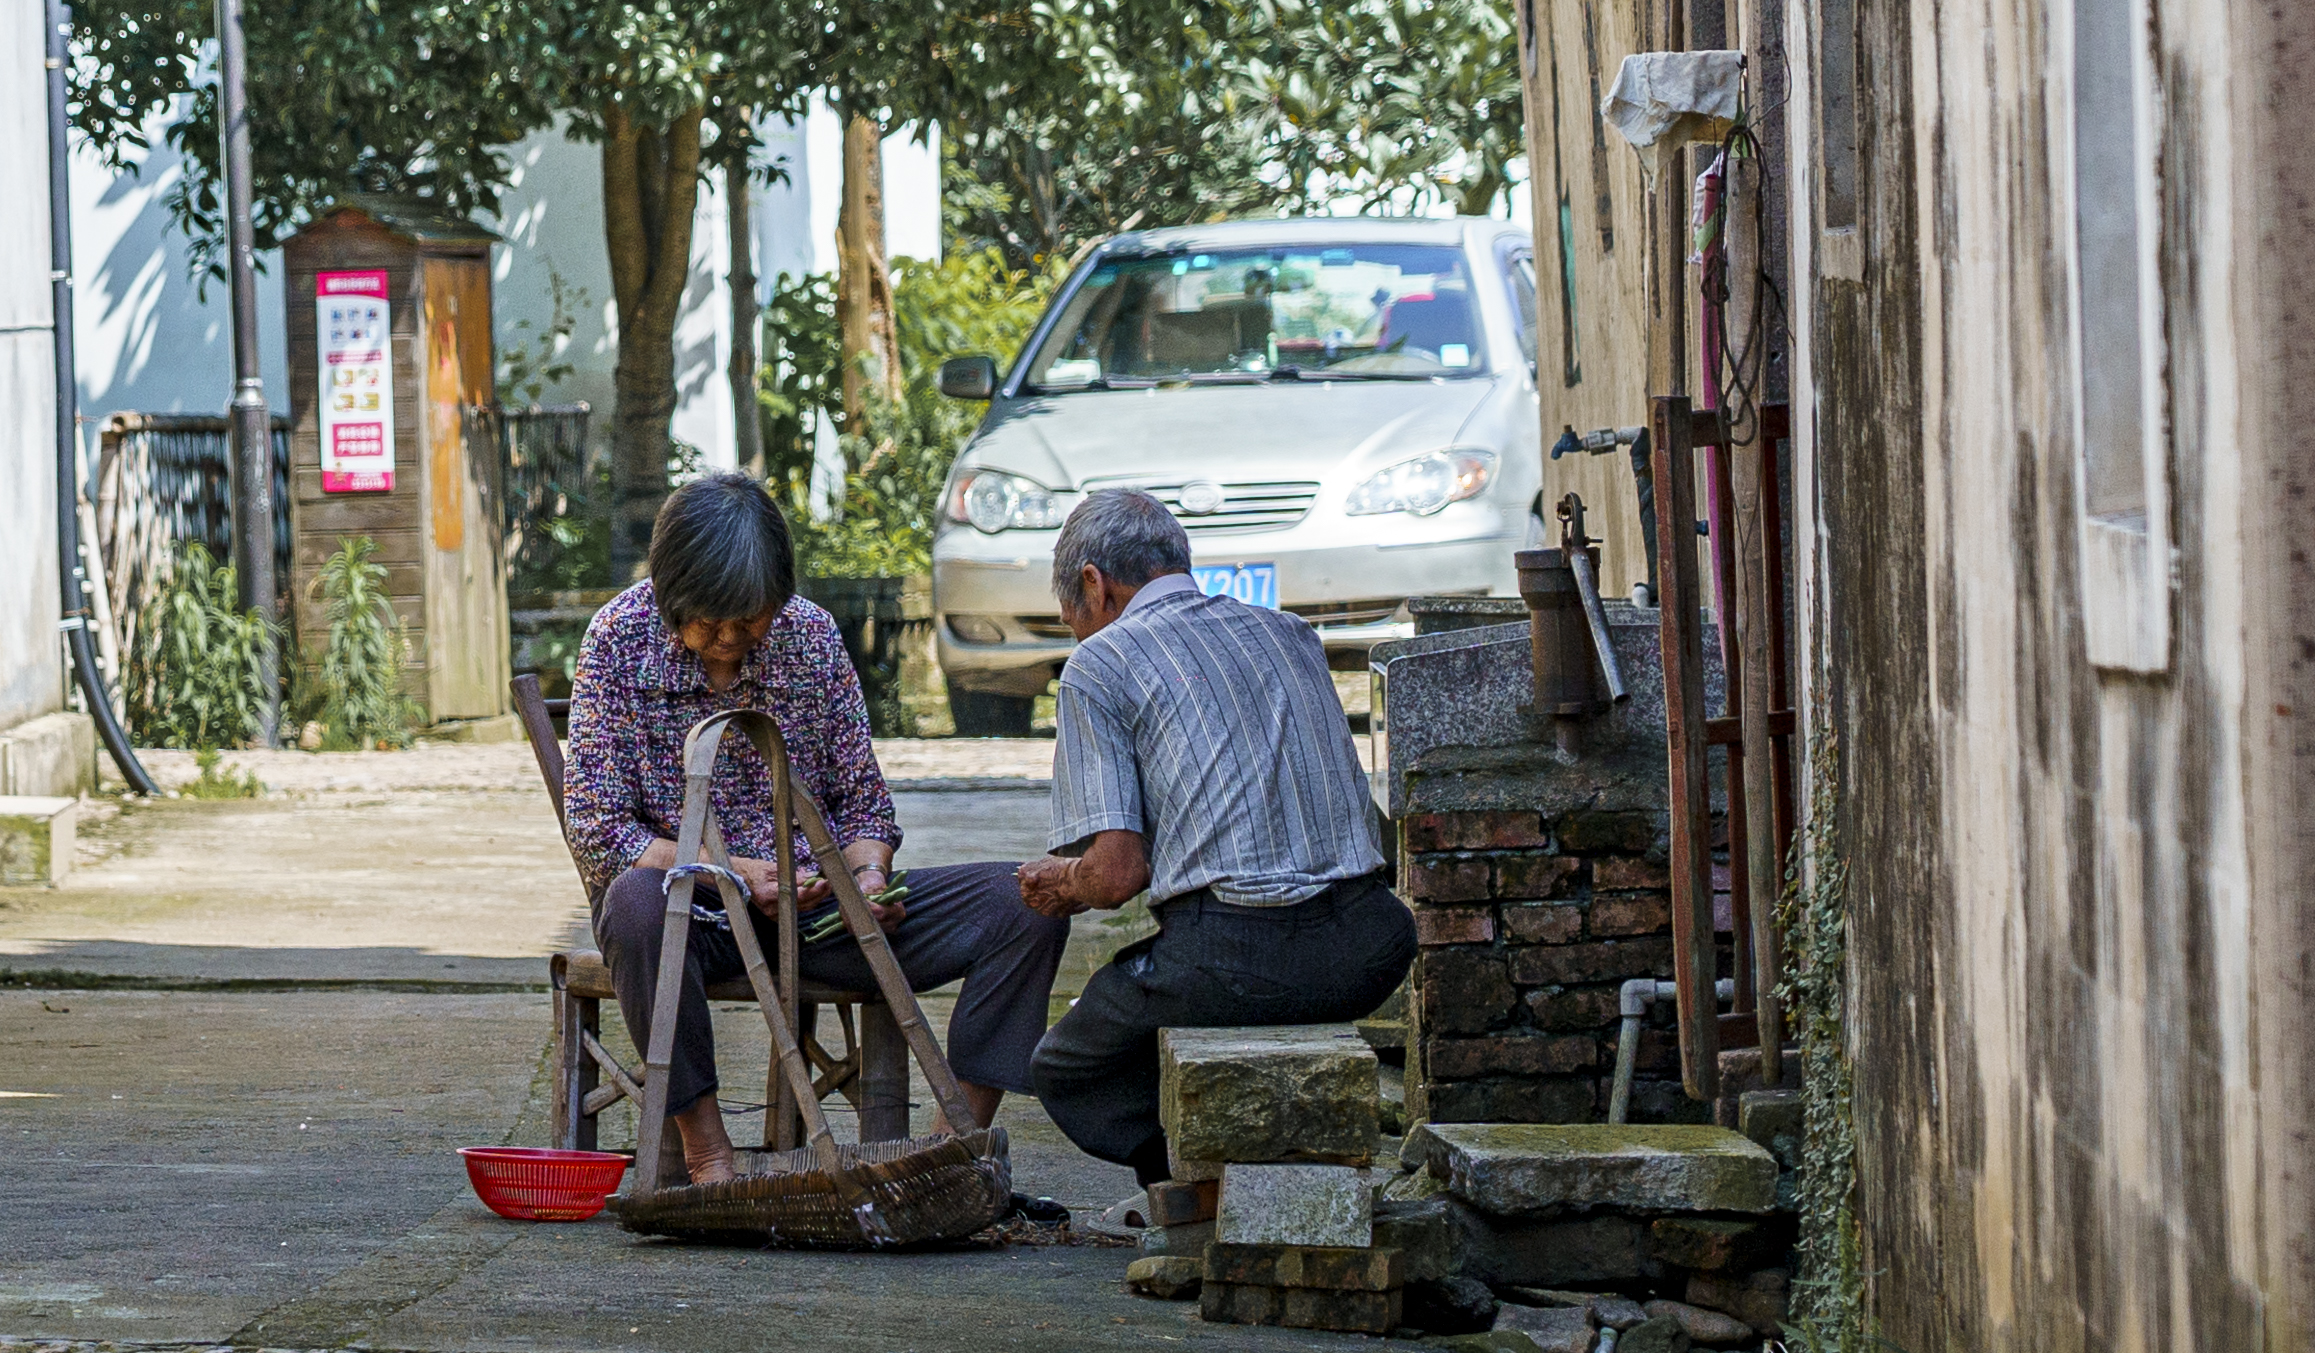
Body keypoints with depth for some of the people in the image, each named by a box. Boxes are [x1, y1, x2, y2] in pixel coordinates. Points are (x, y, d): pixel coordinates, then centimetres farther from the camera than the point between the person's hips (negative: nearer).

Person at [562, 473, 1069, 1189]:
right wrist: (737, 873, -22)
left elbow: (860, 796, 9)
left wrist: (869, 871, -15)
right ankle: (706, 1151, -28)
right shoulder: (621, 639, -9)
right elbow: (598, 829, -12)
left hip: (817, 903, 3)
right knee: (636, 902, -41)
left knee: (1027, 907, -14)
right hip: (695, 910, -3)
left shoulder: (810, 633, 1)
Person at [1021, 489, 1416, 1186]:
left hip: (1234, 957, -6)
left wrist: (1064, 883, 16)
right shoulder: (1288, 632, 21)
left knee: (1066, 1071, 21)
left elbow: (1118, 872, -8)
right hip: (1366, 952, 7)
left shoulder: (1099, 664, 1)